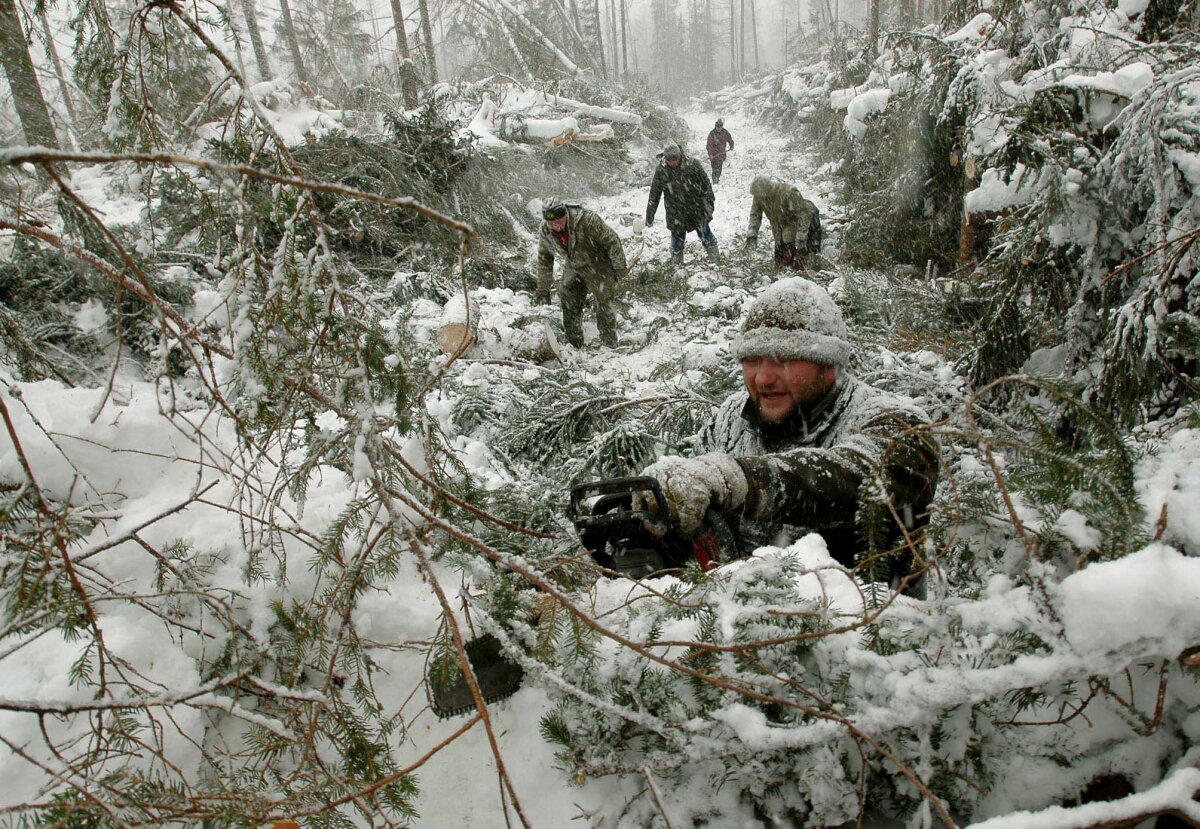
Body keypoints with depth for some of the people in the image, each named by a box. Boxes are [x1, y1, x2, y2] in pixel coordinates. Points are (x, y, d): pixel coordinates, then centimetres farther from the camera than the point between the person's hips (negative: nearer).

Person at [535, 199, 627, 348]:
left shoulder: (587, 220, -33)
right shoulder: (545, 231, -15)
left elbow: (611, 240, -22)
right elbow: (544, 258, 1)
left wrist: (620, 268, -15)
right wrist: (543, 288, 4)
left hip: (597, 265, -5)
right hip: (573, 268, 5)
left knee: (604, 305, -3)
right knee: (569, 306, 7)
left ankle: (610, 346, 10)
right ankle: (574, 346, 23)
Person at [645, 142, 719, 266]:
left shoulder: (692, 163, -19)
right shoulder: (660, 170, -15)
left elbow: (706, 184, -6)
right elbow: (654, 195, -6)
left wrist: (709, 202, -1)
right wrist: (649, 216, -3)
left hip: (696, 208, 0)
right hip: (676, 212, 0)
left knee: (704, 232, 15)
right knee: (677, 235, 10)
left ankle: (714, 255, 37)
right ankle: (676, 259, 33)